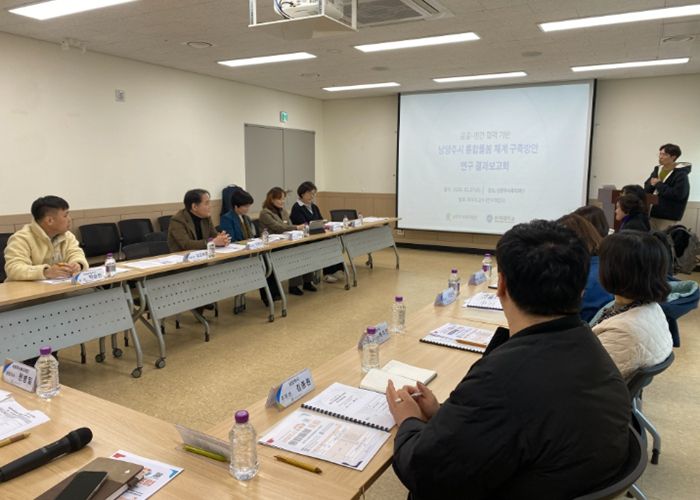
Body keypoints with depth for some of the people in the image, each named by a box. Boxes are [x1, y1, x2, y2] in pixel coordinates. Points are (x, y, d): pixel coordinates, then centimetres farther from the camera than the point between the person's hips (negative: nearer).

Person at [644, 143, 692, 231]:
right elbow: (646, 189, 11)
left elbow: (678, 194, -23)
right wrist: (652, 184, -13)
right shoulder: (657, 170, 9)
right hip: (654, 212, 7)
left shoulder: (680, 174, -12)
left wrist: (659, 184, -18)